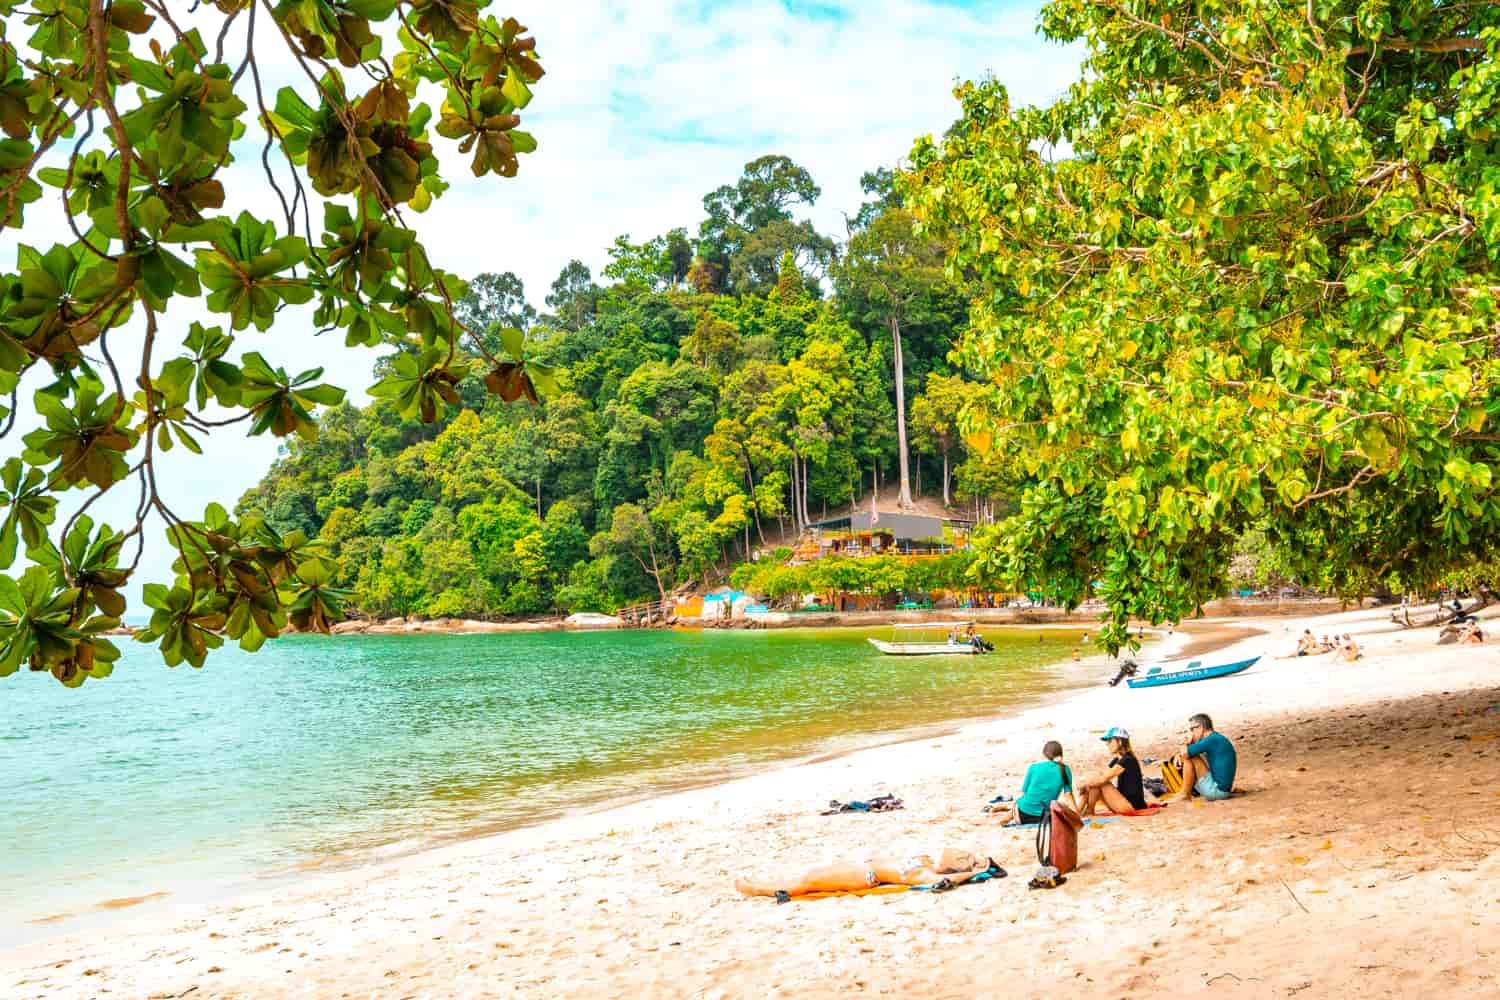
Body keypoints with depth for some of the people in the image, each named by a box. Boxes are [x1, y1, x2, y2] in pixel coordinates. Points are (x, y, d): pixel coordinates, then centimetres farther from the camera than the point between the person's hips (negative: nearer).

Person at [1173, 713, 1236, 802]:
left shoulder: (1212, 739, -16)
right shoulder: (1217, 738, 14)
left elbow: (1185, 753, -20)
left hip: (1217, 790, -10)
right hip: (1221, 790, 10)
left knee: (1189, 758, -12)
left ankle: (1185, 795, -3)